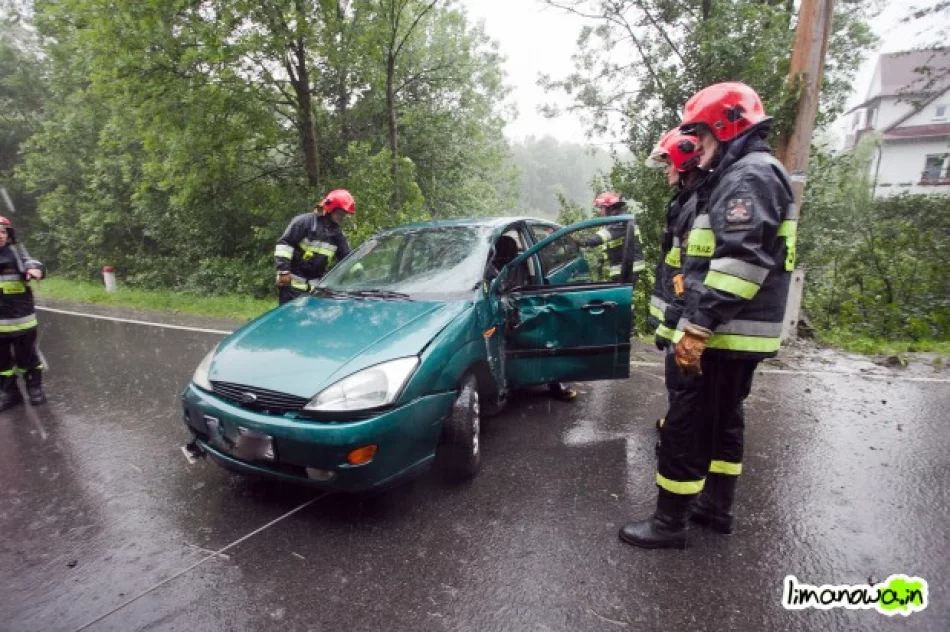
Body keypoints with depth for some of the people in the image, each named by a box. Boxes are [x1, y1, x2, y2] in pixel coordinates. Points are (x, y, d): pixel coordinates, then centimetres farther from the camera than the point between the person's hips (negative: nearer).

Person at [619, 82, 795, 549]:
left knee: (686, 425, -3)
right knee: (722, 419, 18)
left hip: (725, 333, -11)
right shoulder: (747, 176, 21)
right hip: (739, 333, 11)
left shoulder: (750, 174, -13)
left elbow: (741, 261, -26)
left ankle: (669, 523, 10)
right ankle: (717, 508, 33)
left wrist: (697, 327, -27)